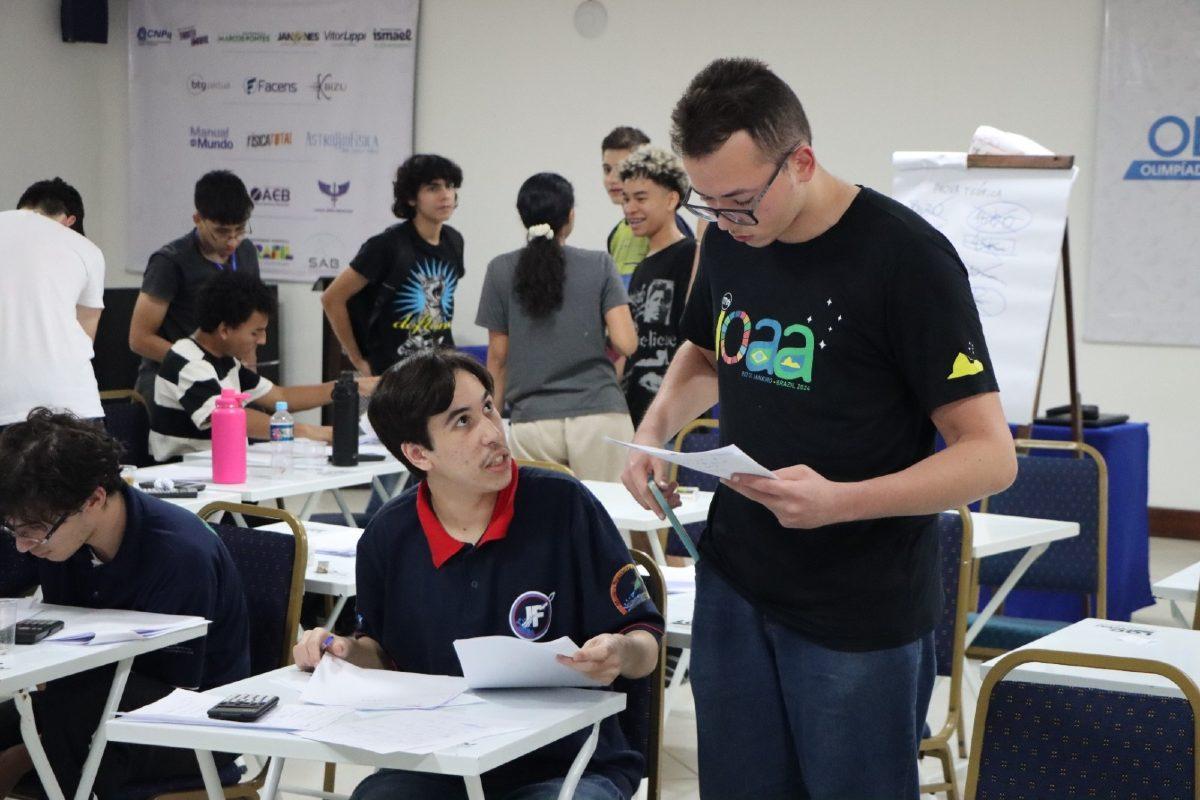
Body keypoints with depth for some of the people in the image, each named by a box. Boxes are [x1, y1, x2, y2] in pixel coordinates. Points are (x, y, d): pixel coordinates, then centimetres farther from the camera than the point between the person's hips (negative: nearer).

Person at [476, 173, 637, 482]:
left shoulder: (501, 271, 4)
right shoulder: (599, 265, 2)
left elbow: (498, 357, 7)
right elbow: (626, 343, -5)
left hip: (532, 422, 1)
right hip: (599, 417, -1)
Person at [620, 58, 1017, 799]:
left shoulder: (906, 259, -17)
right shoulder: (728, 241, 2)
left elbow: (990, 456, -18)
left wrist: (841, 502, -31)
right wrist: (656, 432, 2)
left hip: (860, 615, -5)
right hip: (734, 583, 6)